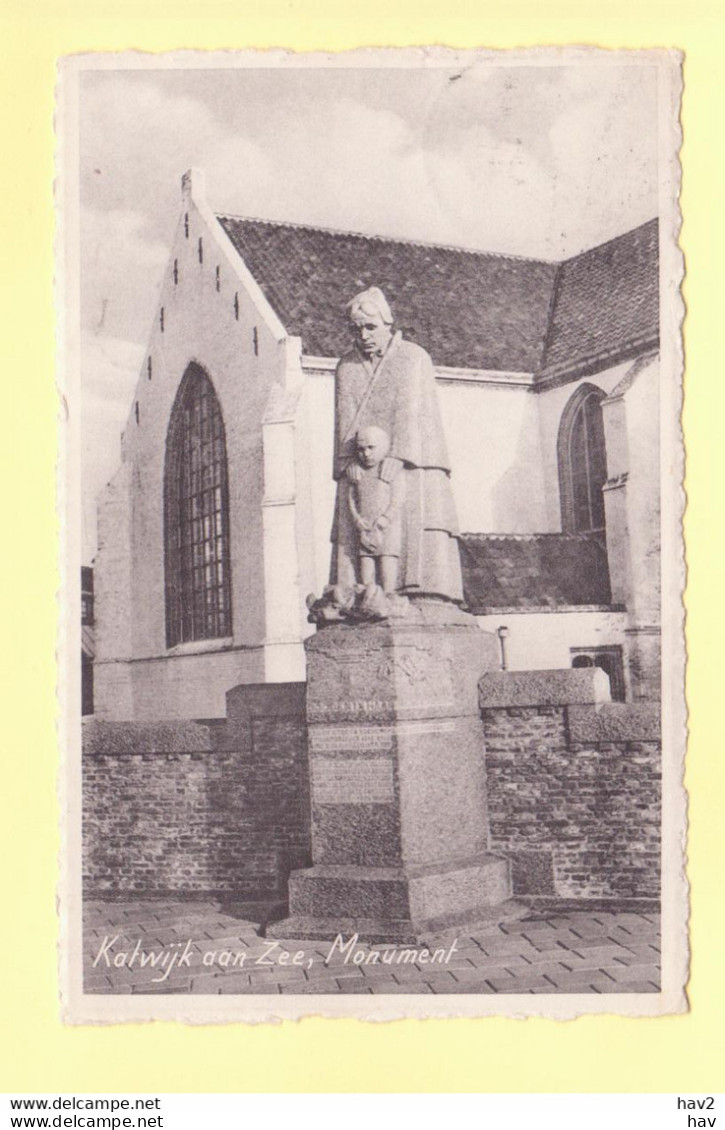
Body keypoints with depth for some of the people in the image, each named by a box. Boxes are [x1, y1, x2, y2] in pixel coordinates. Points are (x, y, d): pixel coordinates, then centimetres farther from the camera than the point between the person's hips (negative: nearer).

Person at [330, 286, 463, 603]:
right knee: (357, 527, -9)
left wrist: (397, 455, -23)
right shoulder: (346, 368, 15)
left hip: (409, 463, -3)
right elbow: (345, 418, 3)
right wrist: (350, 460, -14)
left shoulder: (414, 358, 4)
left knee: (416, 525, -14)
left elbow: (411, 410, -10)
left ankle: (424, 593, -16)